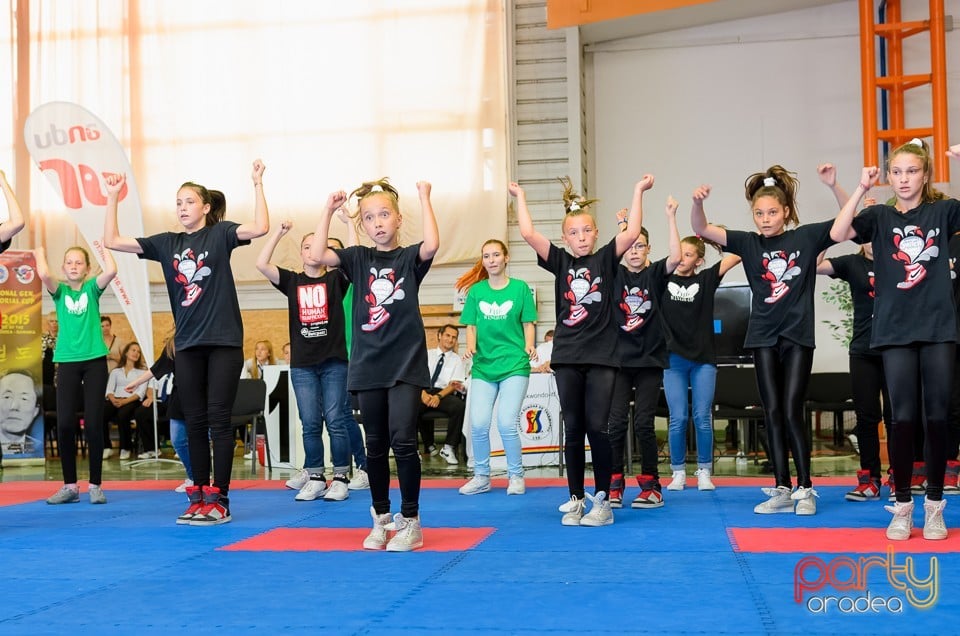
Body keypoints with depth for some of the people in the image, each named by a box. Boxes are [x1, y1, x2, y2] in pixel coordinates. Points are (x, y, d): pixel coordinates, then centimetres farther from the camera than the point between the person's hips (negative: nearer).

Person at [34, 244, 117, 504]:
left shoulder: (92, 288, 5)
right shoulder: (60, 290, 8)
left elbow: (111, 270, -15)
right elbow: (44, 275, -14)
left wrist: (104, 246, 0)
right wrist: (40, 253, 3)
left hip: (94, 360, -1)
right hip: (67, 361, 1)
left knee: (93, 423, -2)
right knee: (64, 423, -3)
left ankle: (95, 485, 6)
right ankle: (70, 485, 8)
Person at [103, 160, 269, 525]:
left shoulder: (220, 234, -2)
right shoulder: (167, 243, 9)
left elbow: (260, 228, -20)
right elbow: (112, 241, 7)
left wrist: (257, 184, -22)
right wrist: (112, 198, 3)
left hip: (223, 341, -4)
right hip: (187, 344, 4)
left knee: (218, 420, -2)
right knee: (195, 422, 7)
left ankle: (219, 499, 2)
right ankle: (198, 497, 14)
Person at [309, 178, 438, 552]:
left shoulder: (410, 258, 0)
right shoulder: (358, 258, 7)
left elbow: (432, 244, -22)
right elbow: (317, 254, -9)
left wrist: (424, 198, -16)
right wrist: (329, 210, -9)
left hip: (405, 363, -3)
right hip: (368, 365, 3)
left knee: (402, 440, -12)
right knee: (375, 445, 9)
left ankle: (410, 521, 0)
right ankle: (381, 519, 21)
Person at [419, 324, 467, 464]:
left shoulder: (457, 360, 14)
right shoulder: (427, 354, 17)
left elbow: (454, 384, 1)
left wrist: (438, 396, -17)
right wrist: (423, 393, -16)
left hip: (445, 394, -1)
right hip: (424, 392, 1)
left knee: (459, 406, -35)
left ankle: (448, 448, -21)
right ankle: (428, 445, -16)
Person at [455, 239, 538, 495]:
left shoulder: (520, 288, 2)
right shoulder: (476, 291, 8)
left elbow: (528, 323, 4)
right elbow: (471, 325, 10)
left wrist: (529, 345, -14)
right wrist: (471, 347, -9)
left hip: (514, 365, -3)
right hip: (483, 366, 3)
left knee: (506, 423, -10)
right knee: (478, 424, -3)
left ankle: (516, 476, 9)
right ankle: (481, 477, 15)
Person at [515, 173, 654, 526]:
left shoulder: (605, 259, 3)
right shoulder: (560, 262, 7)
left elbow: (631, 234, -11)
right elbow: (528, 234, -4)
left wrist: (638, 191, -9)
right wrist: (520, 197, 2)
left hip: (601, 356, -2)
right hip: (567, 356, 2)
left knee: (597, 427, -5)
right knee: (573, 429, 6)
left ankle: (602, 501, 3)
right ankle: (575, 500, 13)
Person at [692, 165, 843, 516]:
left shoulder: (807, 236, 0)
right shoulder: (749, 243, 3)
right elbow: (701, 229, -5)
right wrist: (697, 202, -24)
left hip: (797, 335, -2)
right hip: (764, 336, 2)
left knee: (792, 412, -6)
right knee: (772, 413, 4)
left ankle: (805, 489, 5)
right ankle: (782, 490, 10)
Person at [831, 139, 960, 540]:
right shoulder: (880, 216, 4)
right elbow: (839, 233, -12)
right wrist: (861, 189, -18)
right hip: (896, 330, 0)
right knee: (903, 418, 0)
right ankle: (902, 507, 10)